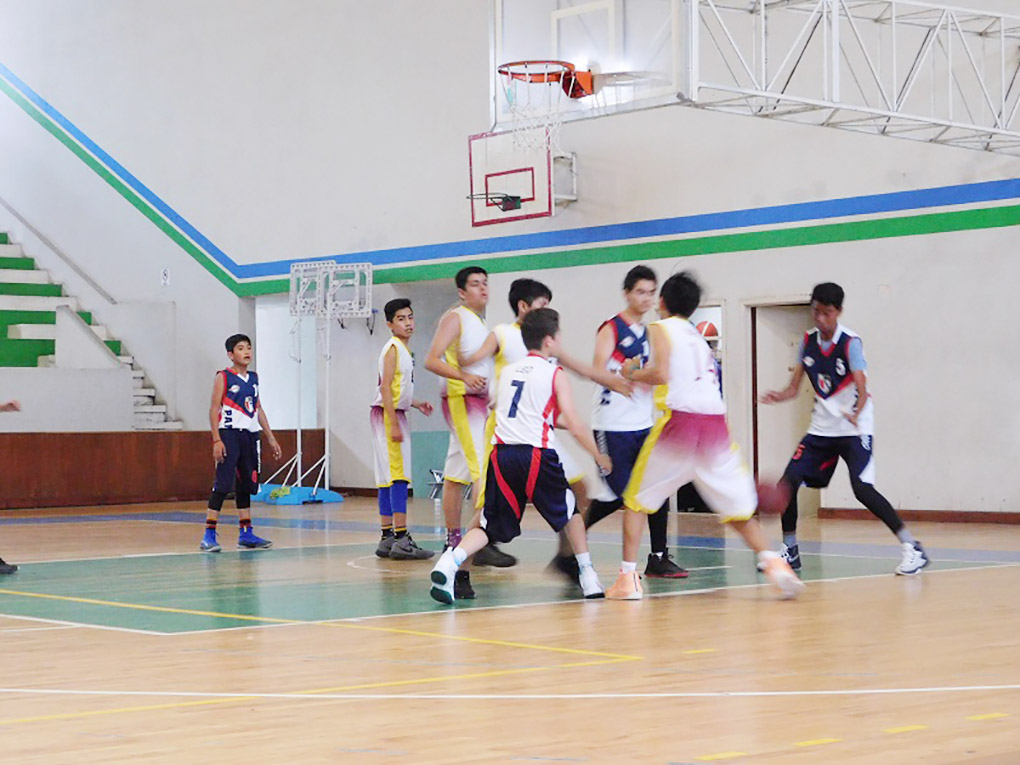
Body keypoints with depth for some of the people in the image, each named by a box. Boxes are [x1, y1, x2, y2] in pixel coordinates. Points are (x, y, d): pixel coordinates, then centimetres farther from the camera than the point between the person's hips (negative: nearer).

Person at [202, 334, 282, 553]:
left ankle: (246, 534, 17)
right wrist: (216, 440, -16)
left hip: (250, 436, 7)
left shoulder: (253, 378, 14)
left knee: (246, 486, 11)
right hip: (229, 435, -7)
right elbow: (214, 409, -8)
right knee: (223, 485, -11)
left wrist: (271, 438, 18)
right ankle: (209, 535, -10)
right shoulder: (223, 377, -5)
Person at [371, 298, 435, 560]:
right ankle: (401, 539, -17)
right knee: (398, 477, -14)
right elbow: (385, 388, -18)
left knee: (388, 479, 10)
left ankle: (387, 538, 13)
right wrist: (394, 424, -22)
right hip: (388, 414, -10)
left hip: (395, 414, 10)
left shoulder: (403, 349, 18)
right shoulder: (393, 349, -11)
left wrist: (416, 404, 16)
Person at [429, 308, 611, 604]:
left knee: (488, 526, 7)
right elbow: (574, 425, -1)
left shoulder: (507, 372, 19)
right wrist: (599, 457, 10)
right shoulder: (555, 374, 3)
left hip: (501, 454, 4)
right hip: (535, 455, -4)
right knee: (571, 512, 19)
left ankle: (450, 561, -18)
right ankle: (588, 577, 19)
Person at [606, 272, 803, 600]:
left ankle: (628, 578, 3)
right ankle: (773, 562, -6)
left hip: (680, 419, -5)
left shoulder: (661, 328, 7)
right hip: (715, 421, 5)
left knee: (636, 499, 9)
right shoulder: (697, 335, 27)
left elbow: (661, 374, -7)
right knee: (737, 508, 12)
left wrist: (633, 373, 8)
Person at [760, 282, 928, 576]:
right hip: (822, 428, 6)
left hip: (854, 429, -6)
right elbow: (794, 386, 4)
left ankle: (913, 549, -13)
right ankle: (790, 550, 15)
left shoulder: (851, 343, -15)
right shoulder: (808, 341, 2)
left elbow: (862, 389, -25)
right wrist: (777, 396, -19)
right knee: (788, 482, -3)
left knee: (862, 488, -21)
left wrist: (856, 414, -46)